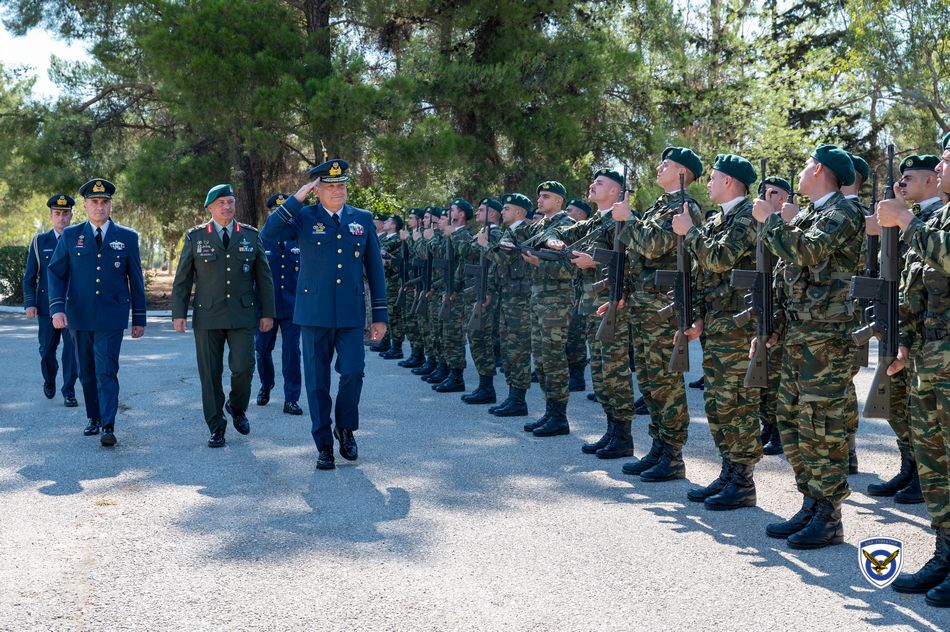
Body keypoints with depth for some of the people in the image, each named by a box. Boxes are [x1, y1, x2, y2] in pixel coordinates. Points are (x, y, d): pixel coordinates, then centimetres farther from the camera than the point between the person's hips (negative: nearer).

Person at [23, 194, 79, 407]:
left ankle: (69, 392, 1)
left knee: (72, 349, -6)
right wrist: (29, 303, -5)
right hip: (46, 306, 1)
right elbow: (29, 277, 6)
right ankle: (49, 381, 34)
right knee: (47, 350, 8)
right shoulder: (39, 242, 7)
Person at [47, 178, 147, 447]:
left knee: (107, 371, -11)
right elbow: (55, 273, 3)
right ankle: (94, 418, 25)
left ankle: (108, 426, -13)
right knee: (87, 372, 11)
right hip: (79, 316, 2)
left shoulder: (127, 237, 4)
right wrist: (57, 308, -11)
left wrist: (139, 318, 6)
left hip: (111, 317, -2)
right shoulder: (70, 236, 6)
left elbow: (136, 280, 7)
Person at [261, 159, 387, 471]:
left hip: (351, 314, 1)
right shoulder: (304, 218, 1)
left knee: (353, 372, -10)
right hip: (314, 313, -1)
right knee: (317, 382, 4)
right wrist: (296, 199, -17)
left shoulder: (363, 219, 8)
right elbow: (267, 233, -16)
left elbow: (374, 268, 9)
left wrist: (380, 315, 5)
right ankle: (324, 445, 15)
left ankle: (345, 427, 17)